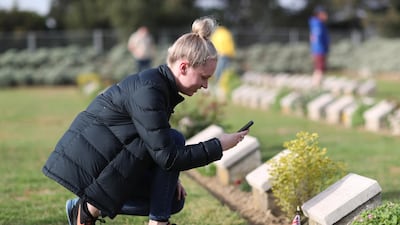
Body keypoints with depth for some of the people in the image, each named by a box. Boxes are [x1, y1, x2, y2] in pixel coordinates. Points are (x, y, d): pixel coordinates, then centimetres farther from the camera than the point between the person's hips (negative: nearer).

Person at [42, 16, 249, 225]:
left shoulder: (162, 84, 6)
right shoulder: (148, 91, -24)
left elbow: (159, 143, 17)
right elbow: (168, 157, -25)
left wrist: (170, 178, 3)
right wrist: (218, 146, -17)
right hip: (87, 159, -10)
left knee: (172, 200, 10)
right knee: (174, 139, -18)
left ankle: (87, 207, 11)